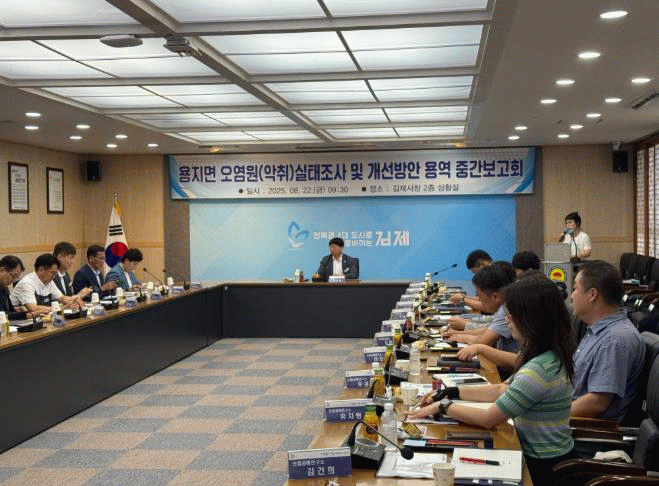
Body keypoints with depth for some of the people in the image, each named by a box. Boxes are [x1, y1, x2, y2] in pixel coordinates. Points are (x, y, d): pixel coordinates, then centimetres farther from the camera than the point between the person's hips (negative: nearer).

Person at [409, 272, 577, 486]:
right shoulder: (553, 355, 4)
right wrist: (452, 392, 10)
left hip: (545, 467, -9)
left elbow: (488, 419, -20)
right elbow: (503, 390, 14)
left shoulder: (539, 369, -27)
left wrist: (443, 407, -7)